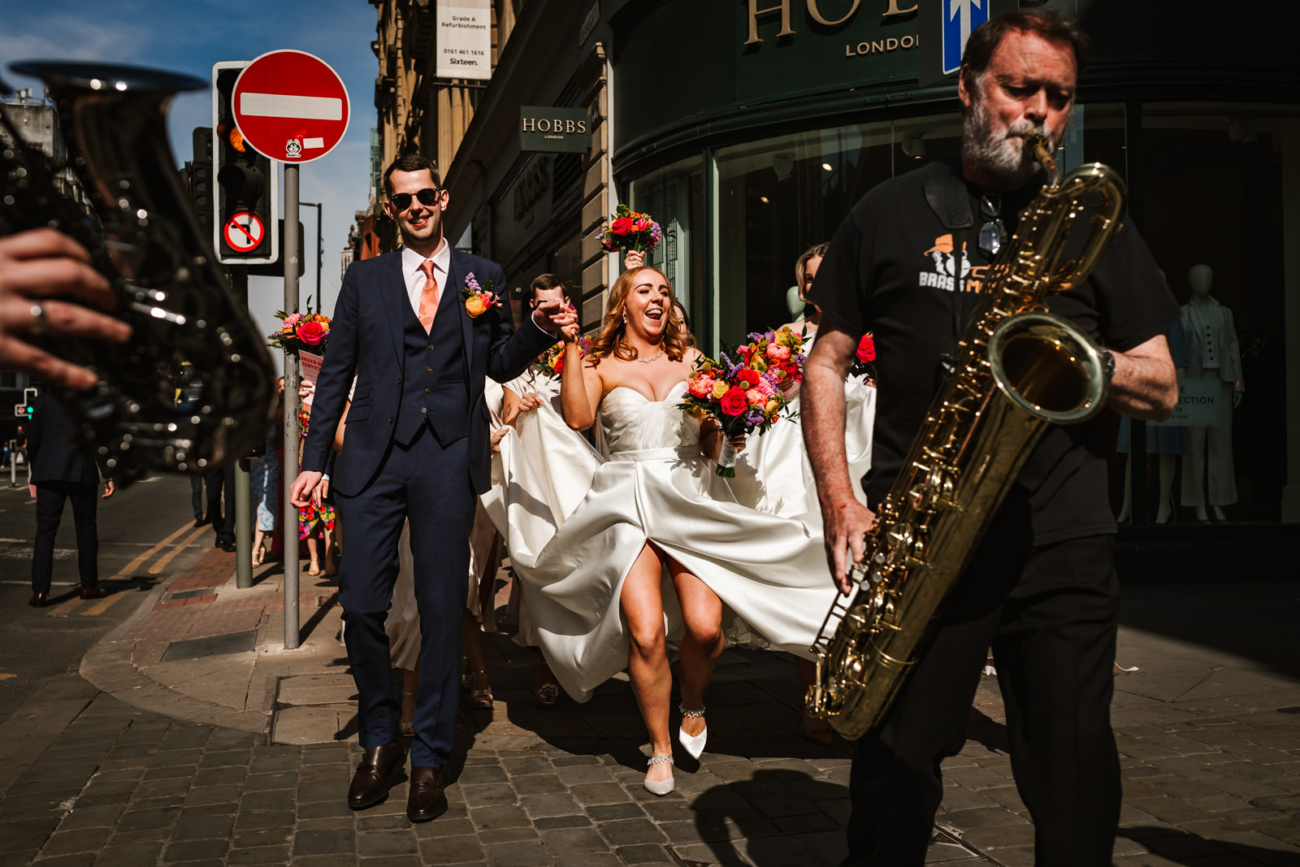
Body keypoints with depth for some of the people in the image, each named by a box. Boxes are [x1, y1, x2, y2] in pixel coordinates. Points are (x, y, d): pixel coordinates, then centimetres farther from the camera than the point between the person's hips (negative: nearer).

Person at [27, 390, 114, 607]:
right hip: (82, 473, -1)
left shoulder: (43, 399, 4)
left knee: (45, 531, 1)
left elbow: (33, 440, 7)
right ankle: (89, 586, 18)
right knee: (86, 528, 11)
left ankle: (40, 591, -8)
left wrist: (35, 472, 20)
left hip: (49, 473, 1)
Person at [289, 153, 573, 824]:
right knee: (361, 603, 0)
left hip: (449, 459, -1)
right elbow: (335, 372, 11)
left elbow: (501, 364, 13)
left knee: (442, 609, 2)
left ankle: (430, 759, 15)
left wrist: (540, 331, -7)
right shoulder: (365, 278, 13)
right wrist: (314, 460, 5)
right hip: (373, 458, 1)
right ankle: (378, 739, 22)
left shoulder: (483, 277, 12)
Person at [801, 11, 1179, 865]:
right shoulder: (890, 213, 10)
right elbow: (827, 360, 8)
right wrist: (839, 499, -5)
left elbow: (1162, 390, 11)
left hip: (1062, 539, 1)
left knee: (1076, 780, 3)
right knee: (897, 766, 2)